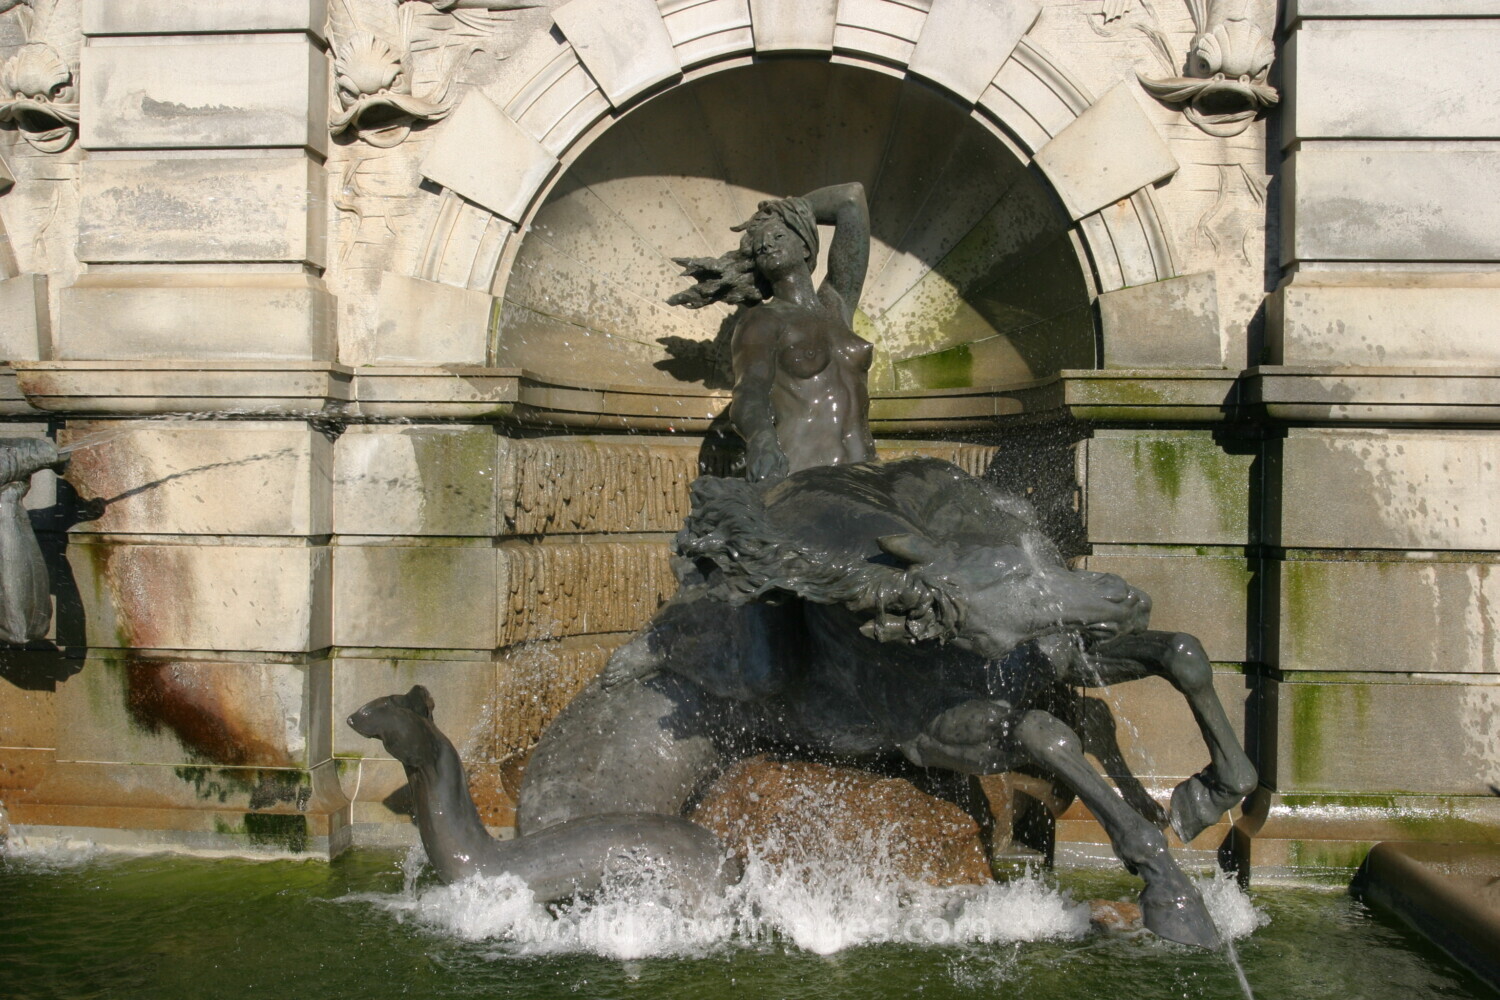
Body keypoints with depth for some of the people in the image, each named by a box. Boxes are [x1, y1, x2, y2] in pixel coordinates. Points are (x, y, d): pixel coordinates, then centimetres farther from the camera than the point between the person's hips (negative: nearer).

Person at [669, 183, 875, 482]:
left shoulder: (838, 303, 23)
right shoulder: (762, 320, 9)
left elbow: (852, 197, 28)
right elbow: (748, 393, -10)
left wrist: (784, 210, 36)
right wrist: (761, 438, -31)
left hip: (861, 477, 4)